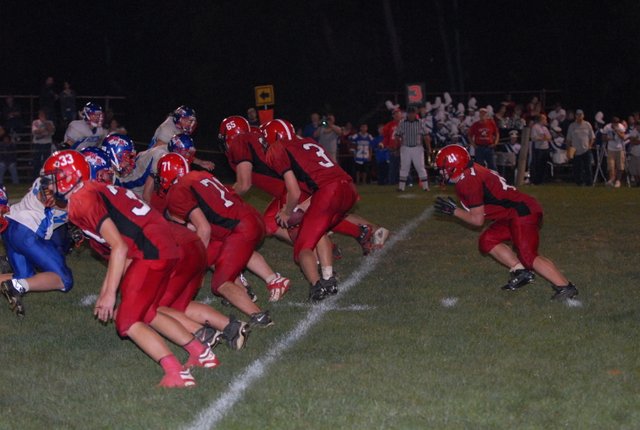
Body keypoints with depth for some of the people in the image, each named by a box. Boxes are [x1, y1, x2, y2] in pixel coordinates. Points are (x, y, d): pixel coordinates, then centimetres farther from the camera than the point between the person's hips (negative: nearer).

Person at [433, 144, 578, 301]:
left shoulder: (469, 181, -14)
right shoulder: (472, 172, 16)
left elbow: (478, 220, -9)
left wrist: (454, 211, 0)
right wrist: (455, 208, 16)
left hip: (524, 213, -10)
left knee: (528, 257, -15)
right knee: (487, 241, 11)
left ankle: (565, 287, -13)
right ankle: (521, 272, 7)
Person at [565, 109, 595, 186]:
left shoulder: (587, 125, 5)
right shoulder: (572, 126, 5)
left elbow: (592, 137, 10)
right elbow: (568, 139, 8)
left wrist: (590, 145, -1)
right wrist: (568, 148, 0)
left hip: (586, 150, 0)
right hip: (576, 151, 0)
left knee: (587, 167, -1)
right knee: (577, 168, 2)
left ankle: (589, 182, 4)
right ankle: (579, 182, 10)